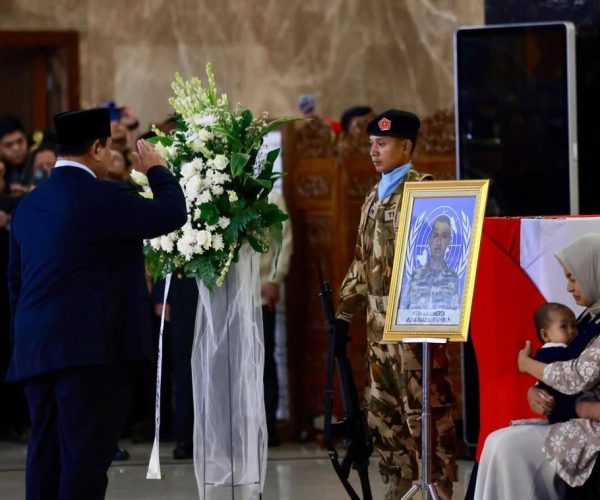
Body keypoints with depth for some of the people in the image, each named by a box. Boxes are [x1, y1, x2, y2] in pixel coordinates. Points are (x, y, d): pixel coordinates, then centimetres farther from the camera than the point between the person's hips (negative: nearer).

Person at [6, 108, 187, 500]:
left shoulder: (28, 205, 13)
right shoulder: (104, 197, -11)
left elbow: (16, 281, 17)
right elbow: (173, 213, -9)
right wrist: (157, 169, 8)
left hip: (36, 349, 7)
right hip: (92, 348, -7)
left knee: (47, 459, 9)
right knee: (86, 455, -5)